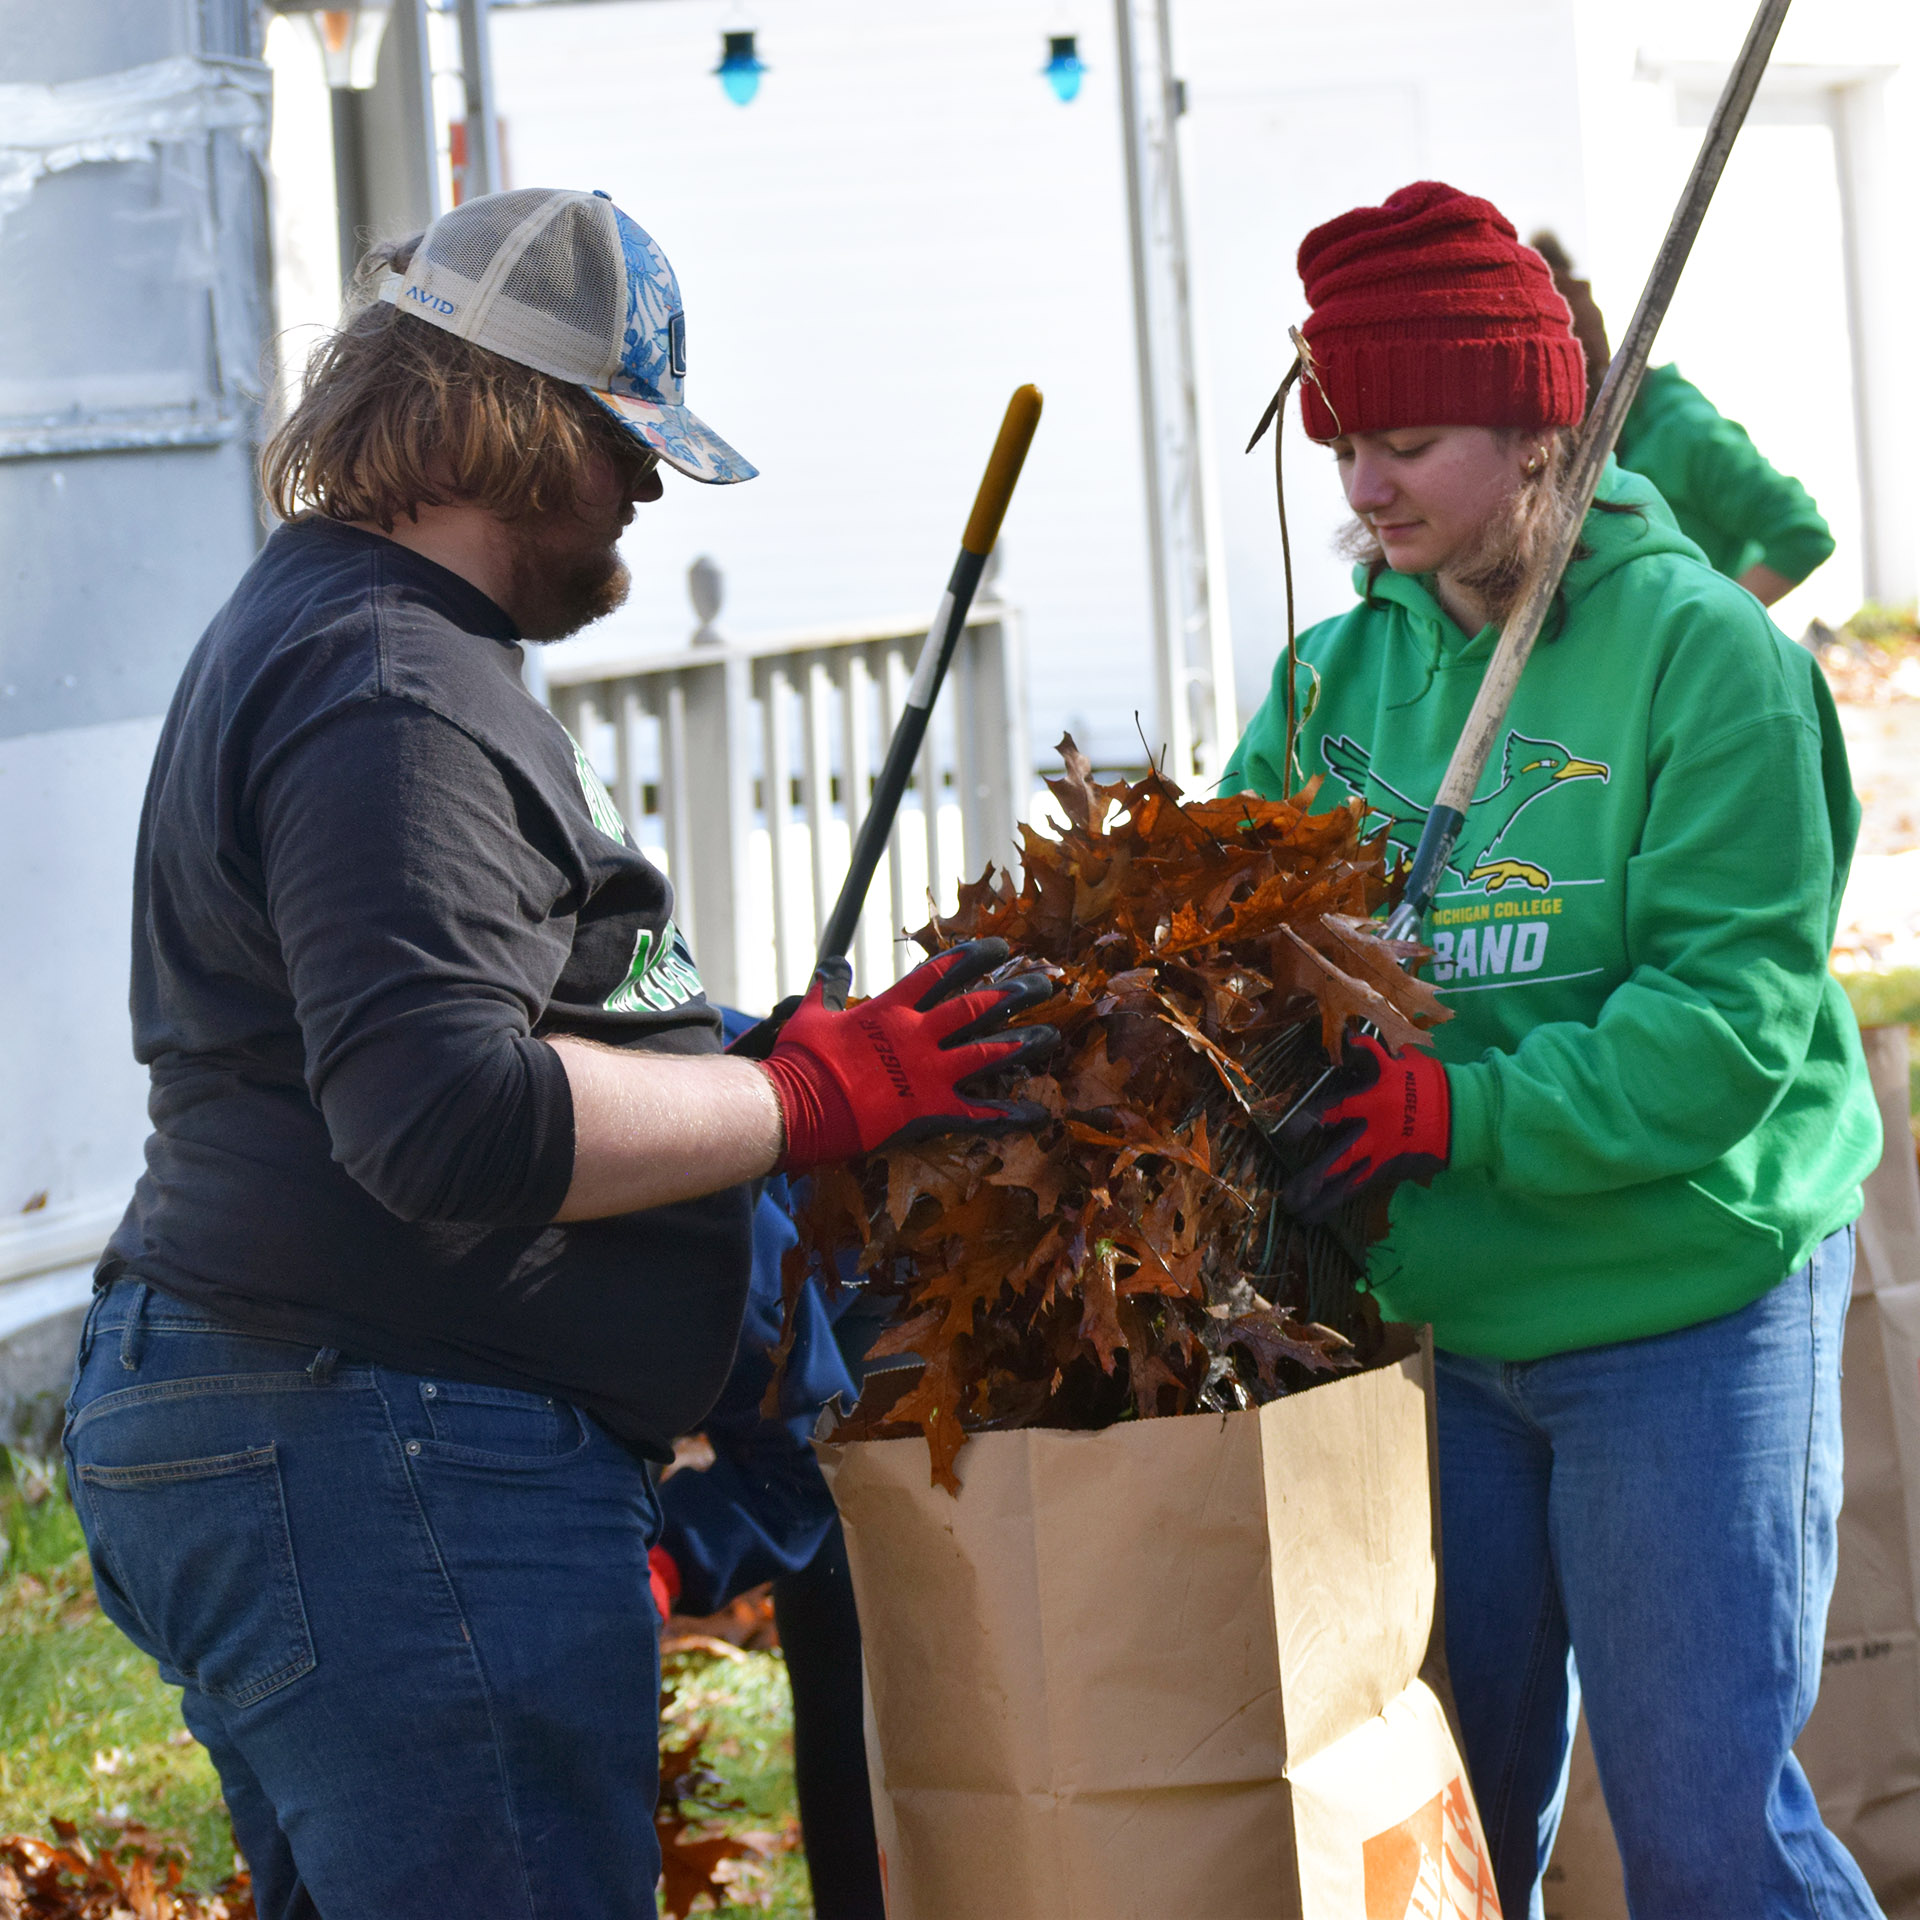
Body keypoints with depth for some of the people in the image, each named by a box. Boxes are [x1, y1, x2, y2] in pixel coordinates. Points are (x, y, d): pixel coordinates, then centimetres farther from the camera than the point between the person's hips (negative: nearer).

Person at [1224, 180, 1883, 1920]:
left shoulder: (1697, 651, -11)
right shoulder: (1343, 674, 7)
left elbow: (1732, 1014, -17)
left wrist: (1466, 1112, -26)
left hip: (1685, 1316, -5)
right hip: (1435, 1317, 6)